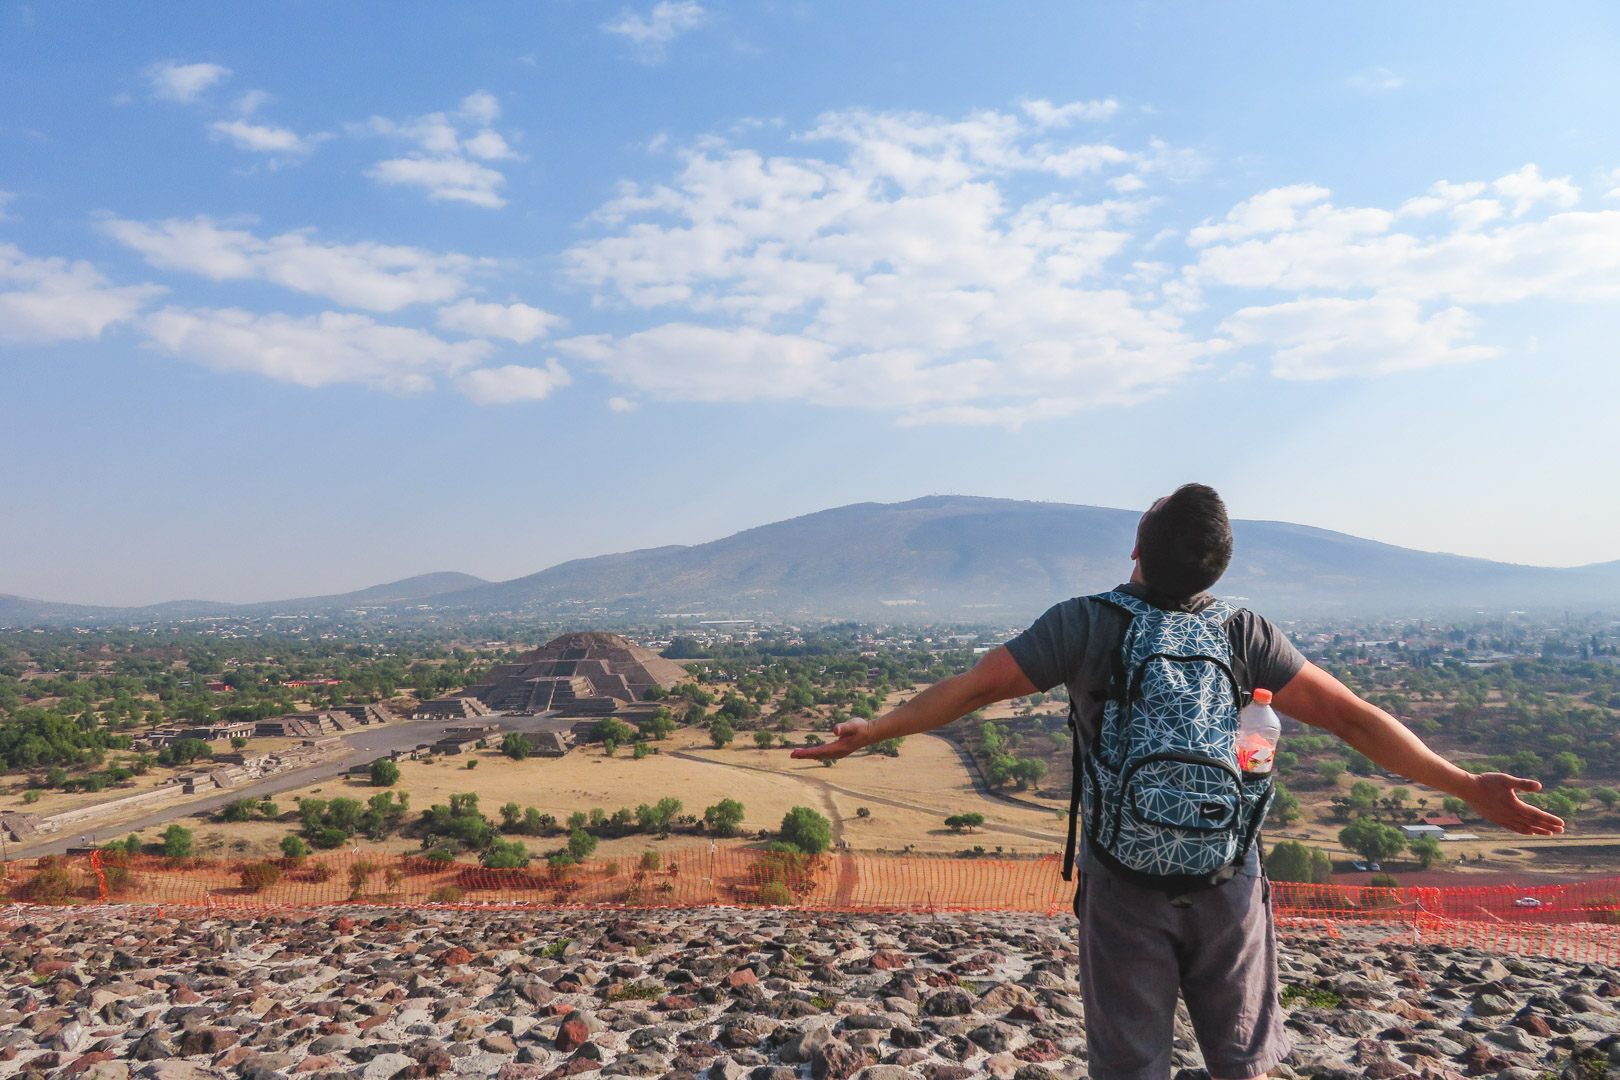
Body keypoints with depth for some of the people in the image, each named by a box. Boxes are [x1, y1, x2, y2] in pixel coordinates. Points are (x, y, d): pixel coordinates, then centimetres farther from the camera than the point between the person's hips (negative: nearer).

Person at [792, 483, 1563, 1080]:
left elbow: (975, 685, -13)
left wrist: (872, 731, -4)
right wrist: (1467, 786, -1)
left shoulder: (1085, 624, -13)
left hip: (1123, 883, -2)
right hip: (1226, 880, 2)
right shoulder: (1245, 635, -8)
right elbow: (1348, 715, -9)